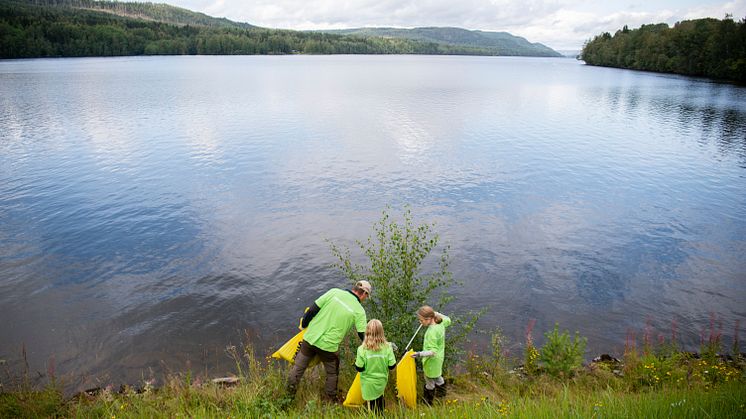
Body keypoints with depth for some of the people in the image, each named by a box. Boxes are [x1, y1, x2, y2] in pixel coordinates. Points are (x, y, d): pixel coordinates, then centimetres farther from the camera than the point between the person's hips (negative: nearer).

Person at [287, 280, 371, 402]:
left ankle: (290, 392, 37)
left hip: (310, 338, 2)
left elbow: (313, 308, -3)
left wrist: (304, 324, 12)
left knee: (298, 367, 23)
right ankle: (331, 399, 37)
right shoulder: (359, 311, -8)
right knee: (332, 373, 24)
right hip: (329, 346, -2)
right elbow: (363, 335, -7)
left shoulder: (334, 292, -4)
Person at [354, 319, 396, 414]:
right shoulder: (387, 347, -16)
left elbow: (359, 368, -15)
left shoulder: (362, 349, -21)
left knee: (372, 404, 15)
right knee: (380, 401, 24)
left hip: (369, 383, -2)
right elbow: (391, 366, -9)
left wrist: (356, 361, 4)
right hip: (382, 381, 2)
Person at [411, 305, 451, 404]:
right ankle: (441, 392, 54)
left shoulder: (432, 332, -36)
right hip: (439, 357, 8)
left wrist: (420, 354, -46)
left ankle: (428, 402, 38)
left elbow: (433, 351, -35)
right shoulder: (441, 323, -12)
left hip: (432, 360, -8)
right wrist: (436, 313, 9)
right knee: (437, 376, 32)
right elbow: (448, 320, 12)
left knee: (430, 381, 16)